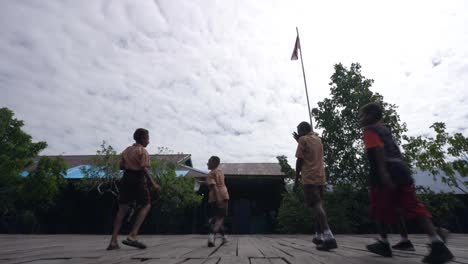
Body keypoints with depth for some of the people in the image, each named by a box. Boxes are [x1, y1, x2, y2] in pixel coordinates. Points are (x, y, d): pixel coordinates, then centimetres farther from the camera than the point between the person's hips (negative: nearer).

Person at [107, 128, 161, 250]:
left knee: (122, 209, 11)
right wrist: (153, 184, -20)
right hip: (138, 180, -7)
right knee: (146, 205, 6)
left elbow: (121, 166, 14)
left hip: (126, 179, 7)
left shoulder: (127, 150, 17)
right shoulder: (143, 151, -6)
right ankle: (132, 235, -5)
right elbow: (145, 169, -17)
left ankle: (113, 241, 9)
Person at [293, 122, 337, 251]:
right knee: (318, 206, 14)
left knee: (316, 206, -11)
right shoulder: (318, 139, 17)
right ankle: (321, 236, 19)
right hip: (320, 177, 7)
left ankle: (329, 237, -22)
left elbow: (300, 161, -6)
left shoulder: (303, 140, -3)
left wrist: (296, 179, -1)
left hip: (309, 178, -7)